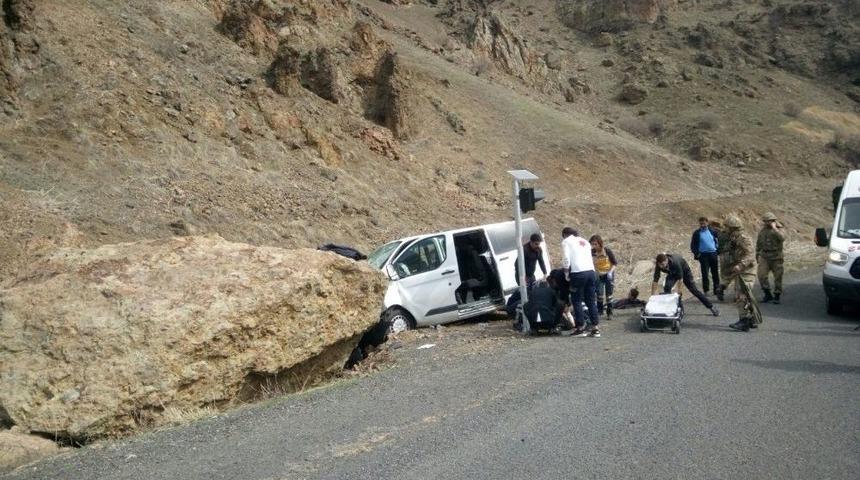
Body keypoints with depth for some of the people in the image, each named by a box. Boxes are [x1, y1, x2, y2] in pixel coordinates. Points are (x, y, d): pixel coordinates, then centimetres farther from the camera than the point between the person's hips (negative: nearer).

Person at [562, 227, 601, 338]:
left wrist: (566, 274, 3)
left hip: (578, 273, -6)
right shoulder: (584, 241, 26)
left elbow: (566, 259, -7)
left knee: (577, 301, 2)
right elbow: (589, 257, 18)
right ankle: (596, 328, 7)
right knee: (591, 301, 9)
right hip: (591, 271, 6)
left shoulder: (566, 241, 6)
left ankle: (580, 328, 2)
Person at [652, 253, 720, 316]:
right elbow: (655, 281, -28)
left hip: (684, 270, -3)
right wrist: (652, 296, -31)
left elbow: (680, 278, -35)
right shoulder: (658, 265, -31)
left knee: (693, 289, -2)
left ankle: (712, 307, 12)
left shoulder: (675, 262, -44)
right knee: (667, 287, -22)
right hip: (672, 273, 4)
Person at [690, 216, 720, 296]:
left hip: (713, 254, 2)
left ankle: (717, 289, 17)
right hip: (703, 255, -2)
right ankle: (705, 290, -1)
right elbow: (693, 245, 3)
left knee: (715, 273, 8)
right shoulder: (696, 233, 0)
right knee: (705, 273, -6)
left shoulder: (712, 231, 6)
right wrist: (696, 253, -7)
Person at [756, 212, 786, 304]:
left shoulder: (778, 229, -4)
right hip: (764, 257, 3)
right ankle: (767, 295, 1)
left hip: (776, 257, -3)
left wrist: (774, 228, -22)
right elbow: (758, 243, 20)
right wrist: (757, 254, 19)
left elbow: (782, 238, -26)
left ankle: (777, 296, 17)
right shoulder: (762, 230, 8)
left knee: (778, 277, 4)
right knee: (762, 275, -11)